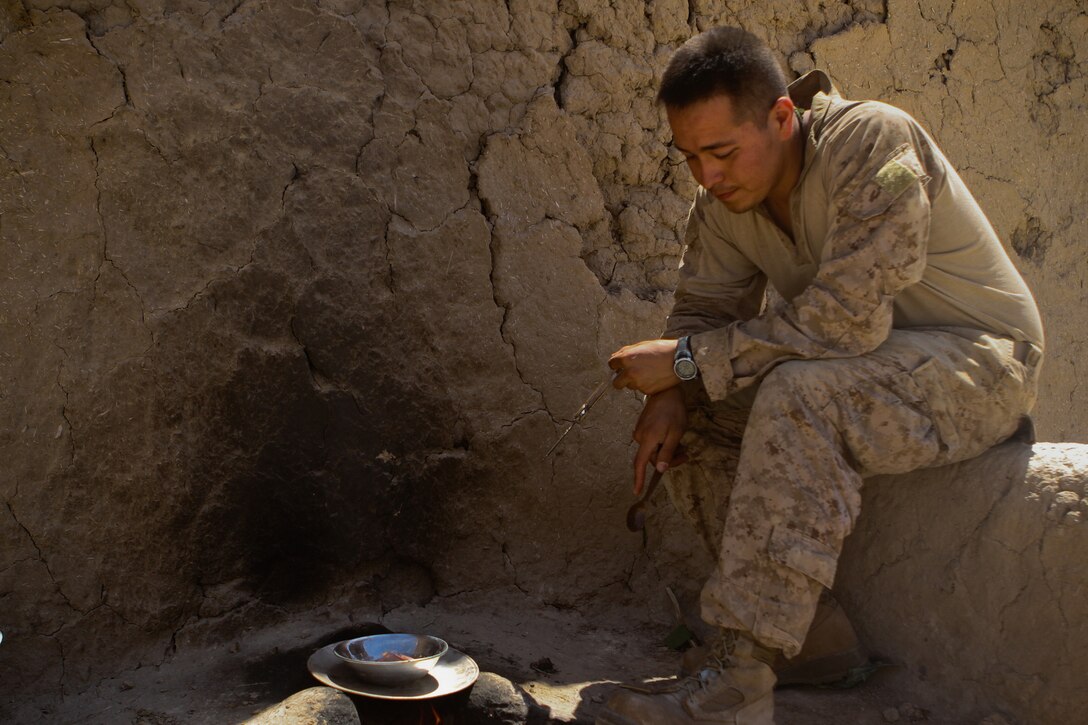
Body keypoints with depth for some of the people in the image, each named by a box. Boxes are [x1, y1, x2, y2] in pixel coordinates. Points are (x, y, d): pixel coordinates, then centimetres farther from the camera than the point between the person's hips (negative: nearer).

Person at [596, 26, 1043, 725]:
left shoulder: (874, 141, -26)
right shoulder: (724, 195, -4)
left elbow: (845, 319, -32)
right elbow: (702, 307, 3)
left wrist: (687, 358, -28)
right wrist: (670, 395, -19)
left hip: (976, 362, -8)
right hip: (855, 365, 8)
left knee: (800, 395, -35)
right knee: (689, 409, -7)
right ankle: (816, 631, -5)